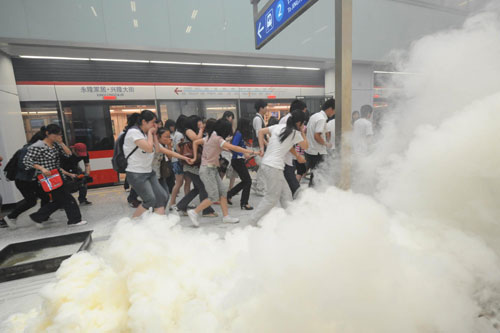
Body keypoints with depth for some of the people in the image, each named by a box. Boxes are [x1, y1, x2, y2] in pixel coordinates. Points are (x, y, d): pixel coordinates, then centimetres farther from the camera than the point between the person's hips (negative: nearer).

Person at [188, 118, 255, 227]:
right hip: (207, 170, -9)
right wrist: (251, 152, -19)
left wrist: (195, 157, 13)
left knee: (222, 192, 6)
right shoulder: (217, 139, -17)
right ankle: (194, 212, 8)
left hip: (212, 169, 9)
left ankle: (226, 216, 13)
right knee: (214, 197, -5)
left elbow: (195, 142, 17)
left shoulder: (210, 136, 9)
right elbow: (234, 148, -23)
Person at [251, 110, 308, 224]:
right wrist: (302, 132, 15)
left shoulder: (278, 127, 11)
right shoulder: (295, 133, -6)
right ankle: (254, 220, 10)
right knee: (272, 198, 4)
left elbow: (261, 132, 14)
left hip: (266, 163, 8)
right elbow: (305, 146, 7)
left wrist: (262, 148, 13)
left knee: (285, 193, 16)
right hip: (274, 167, -8)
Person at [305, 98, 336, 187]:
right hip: (317, 152, -9)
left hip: (309, 150, 9)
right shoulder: (322, 119, -16)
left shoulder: (314, 116, 12)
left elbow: (306, 130, 18)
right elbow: (317, 136, -23)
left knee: (310, 171, 16)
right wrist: (326, 144, -9)